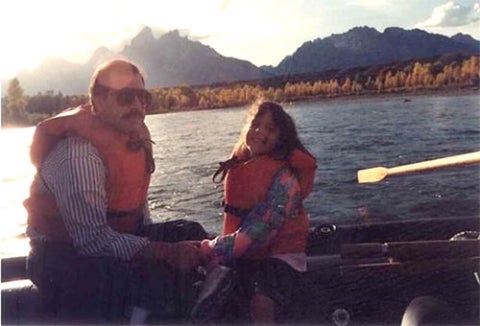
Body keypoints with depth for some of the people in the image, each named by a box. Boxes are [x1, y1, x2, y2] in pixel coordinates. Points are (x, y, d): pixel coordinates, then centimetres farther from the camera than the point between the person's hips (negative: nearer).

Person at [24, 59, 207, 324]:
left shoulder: (134, 137, 2)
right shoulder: (79, 154, -25)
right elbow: (93, 240, -29)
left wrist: (152, 239, -2)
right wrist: (166, 251, -31)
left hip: (114, 236, 9)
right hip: (64, 258, -9)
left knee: (191, 234, -1)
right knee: (156, 277, -30)